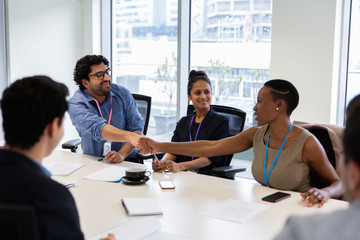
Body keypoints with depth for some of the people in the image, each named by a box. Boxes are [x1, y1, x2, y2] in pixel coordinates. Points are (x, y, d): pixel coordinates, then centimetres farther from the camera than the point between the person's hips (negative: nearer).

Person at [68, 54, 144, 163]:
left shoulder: (123, 94, 2)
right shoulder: (75, 104, -8)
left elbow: (137, 128, -3)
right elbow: (96, 128, -26)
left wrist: (122, 154, -20)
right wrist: (129, 136, -43)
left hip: (126, 160, 0)